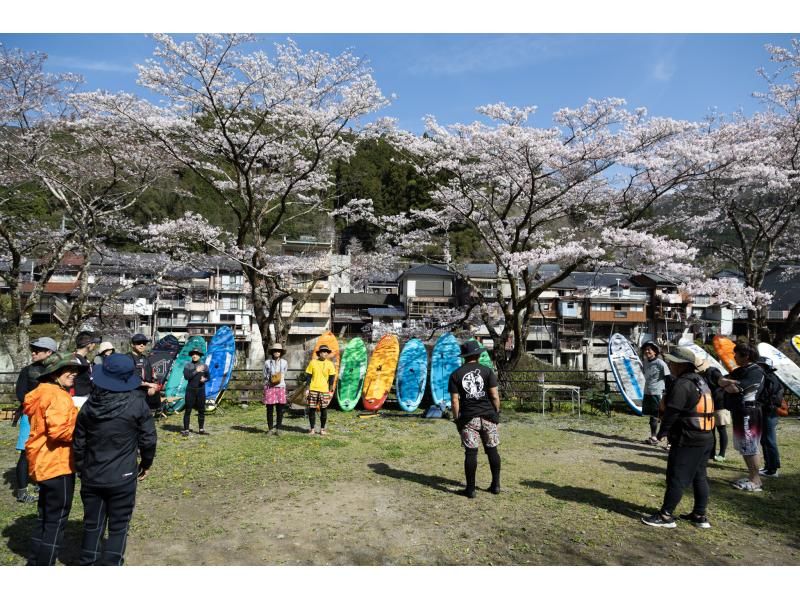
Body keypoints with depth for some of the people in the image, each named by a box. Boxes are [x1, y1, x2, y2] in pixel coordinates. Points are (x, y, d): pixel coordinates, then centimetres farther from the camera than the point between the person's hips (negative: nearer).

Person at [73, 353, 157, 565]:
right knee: (118, 528, 9)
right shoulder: (137, 404, -14)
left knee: (92, 526, 17)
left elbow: (78, 444, 4)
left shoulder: (90, 405, -3)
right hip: (122, 478, -3)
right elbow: (148, 439, -8)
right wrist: (146, 463, 10)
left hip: (92, 477, 4)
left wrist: (81, 469, 19)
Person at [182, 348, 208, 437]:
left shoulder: (204, 366, 10)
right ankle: (186, 430, 0)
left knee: (201, 410, 5)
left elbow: (208, 377, 10)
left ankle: (201, 429, 14)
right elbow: (186, 376, -10)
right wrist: (196, 371, -13)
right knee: (188, 410, -3)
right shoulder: (188, 366, 3)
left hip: (201, 390, 2)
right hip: (190, 390, -2)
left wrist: (204, 379, -12)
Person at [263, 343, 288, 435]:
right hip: (269, 388, -1)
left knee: (280, 410, 1)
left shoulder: (284, 363, 7)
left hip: (280, 388, 1)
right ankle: (270, 428, 13)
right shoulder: (267, 363, 4)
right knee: (269, 409, 3)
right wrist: (265, 389, 9)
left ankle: (278, 429, 10)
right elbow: (265, 377, 11)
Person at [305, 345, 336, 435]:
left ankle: (322, 429, 12)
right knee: (312, 409, 2)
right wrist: (307, 389, 1)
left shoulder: (329, 364, 2)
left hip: (324, 390, 0)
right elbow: (309, 376, 6)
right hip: (313, 389, 0)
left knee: (323, 410, 2)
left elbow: (332, 378, 2)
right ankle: (311, 428, 13)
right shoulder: (313, 362, 3)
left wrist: (330, 391, -4)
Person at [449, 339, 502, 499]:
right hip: (488, 416, 1)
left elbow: (454, 401, -4)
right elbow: (495, 396, -4)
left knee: (471, 452, 2)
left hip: (468, 418, -1)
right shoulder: (487, 371, -1)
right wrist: (497, 413, 9)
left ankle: (470, 489, 7)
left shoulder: (456, 375, 0)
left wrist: (456, 419, 5)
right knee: (492, 450, 12)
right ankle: (496, 485, 20)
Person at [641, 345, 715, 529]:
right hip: (705, 438, 10)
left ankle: (666, 516, 3)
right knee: (699, 477, 15)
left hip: (687, 441, -10)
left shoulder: (682, 385, -18)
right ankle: (700, 516, 22)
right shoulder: (701, 382, 12)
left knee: (676, 478, -3)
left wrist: (662, 432, -6)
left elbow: (672, 412, -19)